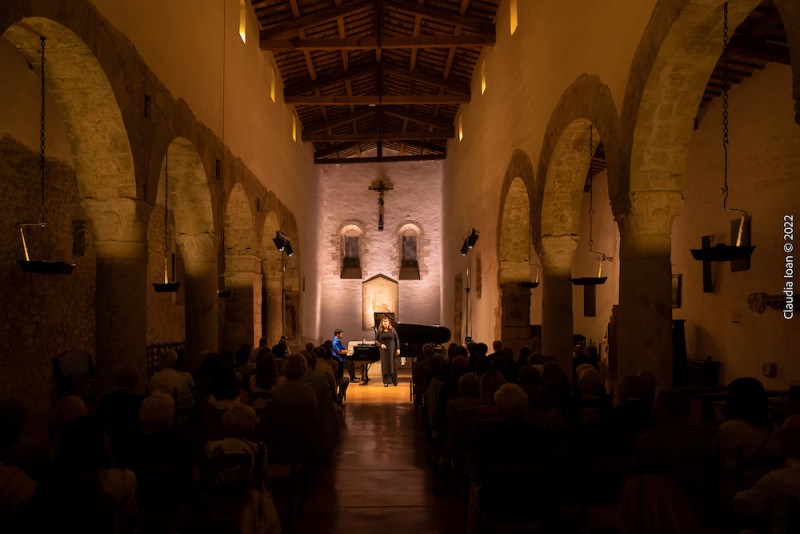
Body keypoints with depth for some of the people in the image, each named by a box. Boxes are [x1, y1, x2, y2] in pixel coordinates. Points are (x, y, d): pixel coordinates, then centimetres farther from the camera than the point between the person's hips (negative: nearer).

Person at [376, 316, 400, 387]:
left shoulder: (392, 330, 1)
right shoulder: (380, 331, 1)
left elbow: (397, 339, 4)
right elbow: (376, 339, 8)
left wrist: (398, 349, -1)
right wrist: (381, 344, -10)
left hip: (392, 350, 0)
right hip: (384, 350, 0)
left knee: (392, 365, 2)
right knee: (385, 365, -1)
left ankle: (394, 381, 13)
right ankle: (386, 382, 3)